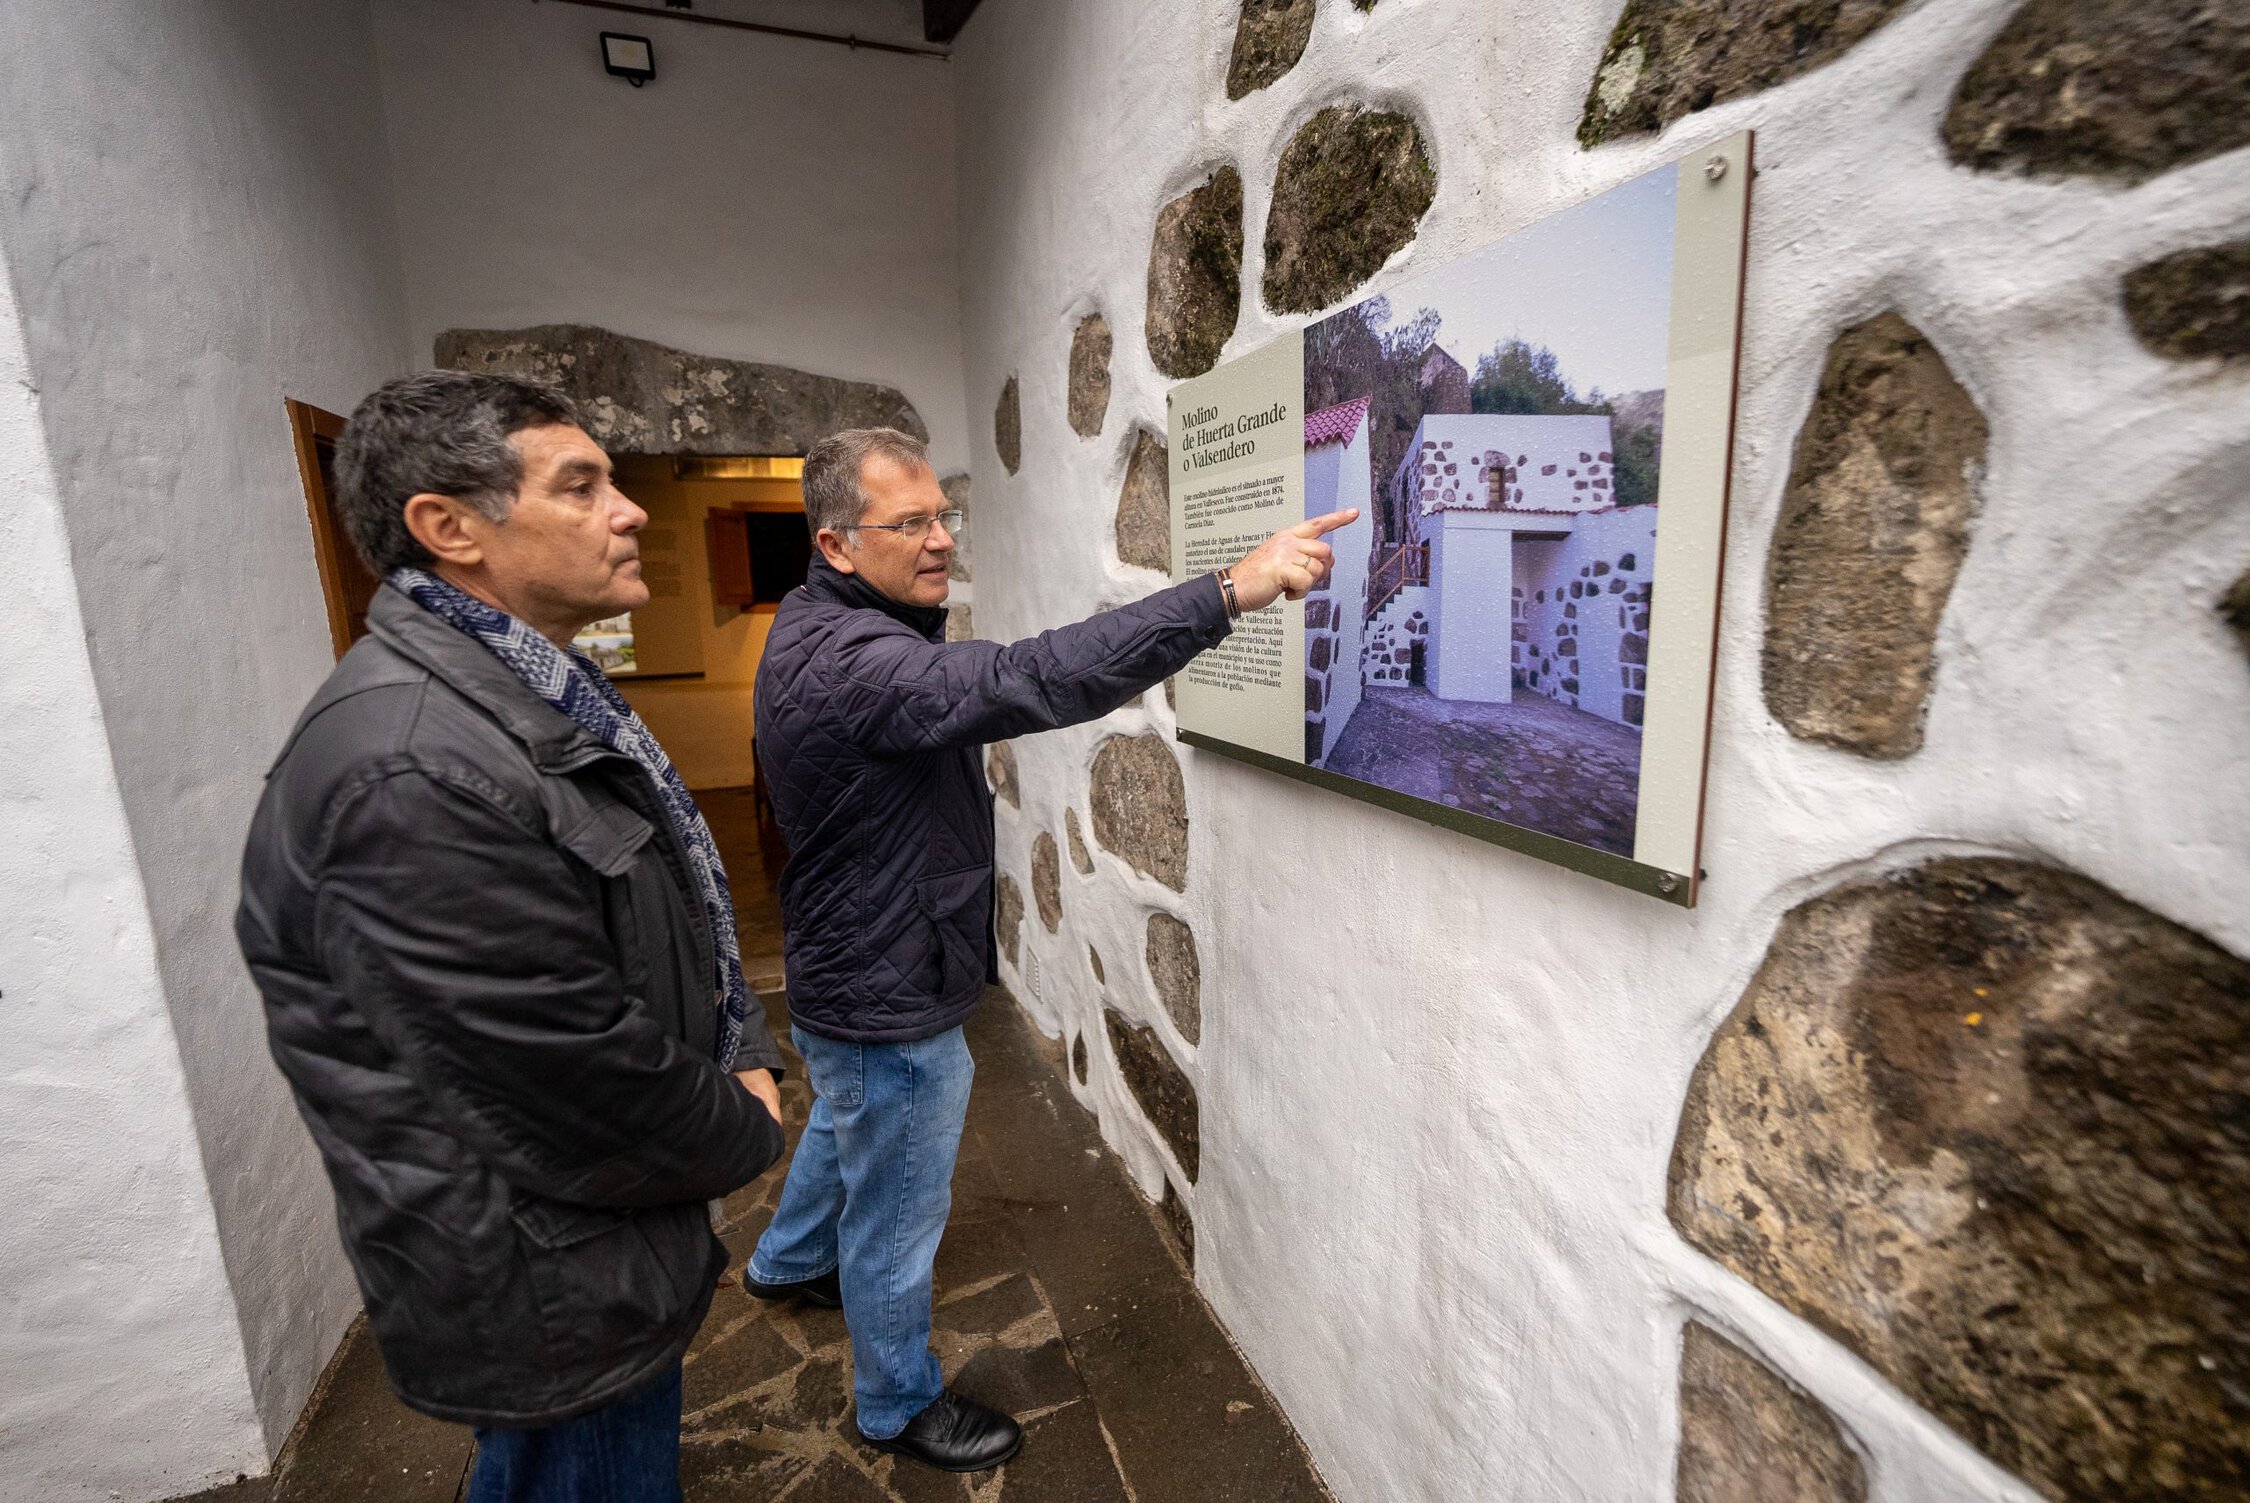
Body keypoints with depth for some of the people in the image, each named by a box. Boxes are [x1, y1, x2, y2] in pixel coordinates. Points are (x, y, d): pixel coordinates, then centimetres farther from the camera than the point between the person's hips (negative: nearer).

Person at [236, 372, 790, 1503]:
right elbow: (584, 1078, -29)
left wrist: (743, 1062, -1)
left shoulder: (534, 699, 3)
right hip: (554, 1294, -9)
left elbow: (670, 926, 10)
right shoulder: (416, 769, -31)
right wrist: (748, 1133, -11)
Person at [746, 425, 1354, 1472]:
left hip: (847, 981, 10)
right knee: (897, 1213, 13)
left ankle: (786, 1264, 63)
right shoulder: (849, 661, -32)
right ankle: (898, 1405, 39)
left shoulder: (817, 630, 3)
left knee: (842, 1133, 35)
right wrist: (1232, 590, -46)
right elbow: (1030, 680, -44)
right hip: (888, 1006, -10)